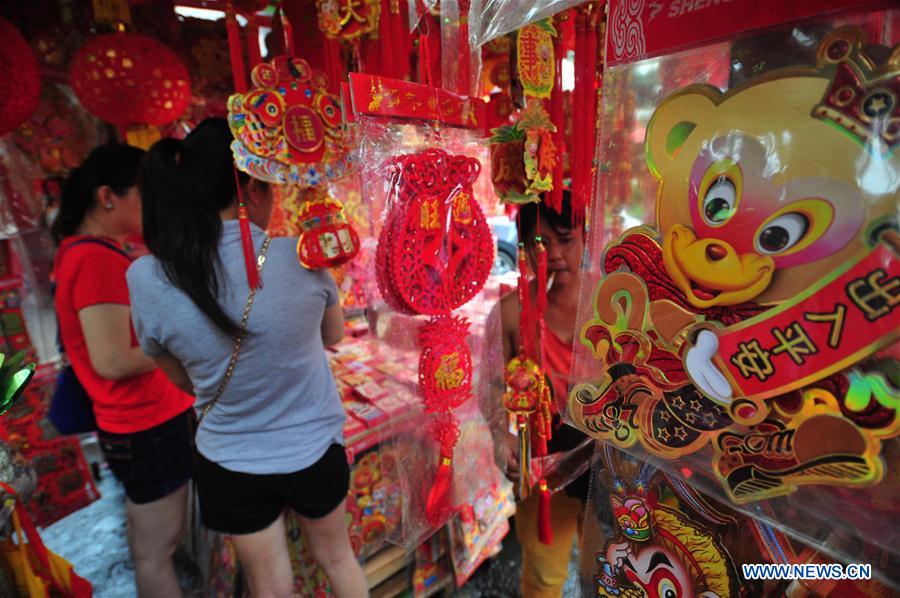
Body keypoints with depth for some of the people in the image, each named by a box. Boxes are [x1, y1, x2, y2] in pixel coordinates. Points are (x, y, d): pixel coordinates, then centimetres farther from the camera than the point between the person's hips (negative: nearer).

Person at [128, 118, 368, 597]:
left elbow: (181, 378, -1)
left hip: (231, 462, 1)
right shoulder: (299, 256, -20)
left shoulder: (146, 279, -17)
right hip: (315, 448, 0)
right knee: (336, 557, 28)